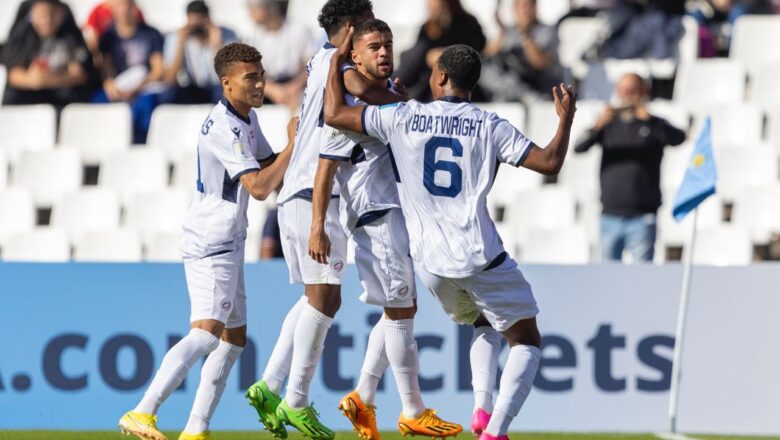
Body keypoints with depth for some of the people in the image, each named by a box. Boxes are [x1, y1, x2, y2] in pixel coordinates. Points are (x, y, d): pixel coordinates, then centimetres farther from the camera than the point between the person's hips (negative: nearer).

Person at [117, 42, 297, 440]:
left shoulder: (247, 119, 12)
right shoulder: (223, 130, -20)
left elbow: (269, 166, 21)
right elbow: (259, 187, -25)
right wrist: (295, 143, -18)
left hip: (228, 243, 11)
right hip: (209, 242, -11)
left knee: (234, 337, 11)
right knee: (207, 332, -23)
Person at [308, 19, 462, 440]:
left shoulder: (394, 93, 12)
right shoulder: (349, 105, -14)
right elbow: (325, 169, -16)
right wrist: (317, 227, -21)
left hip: (400, 210, 9)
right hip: (375, 213, -9)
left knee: (400, 309, 11)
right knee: (401, 311, -5)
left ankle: (362, 397, 17)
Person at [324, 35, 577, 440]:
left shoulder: (404, 117, 0)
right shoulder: (489, 126, -4)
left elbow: (335, 114, 4)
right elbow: (549, 163, -7)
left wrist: (337, 61, 16)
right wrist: (565, 119, 10)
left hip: (430, 262, 4)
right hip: (480, 257, -3)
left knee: (484, 329, 30)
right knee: (526, 341, 9)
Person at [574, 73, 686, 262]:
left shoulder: (653, 125, 4)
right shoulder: (609, 124, 10)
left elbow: (677, 138, -15)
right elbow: (579, 147, -2)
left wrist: (649, 119, -30)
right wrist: (598, 126, -22)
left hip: (641, 220, -3)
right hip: (610, 217, 3)